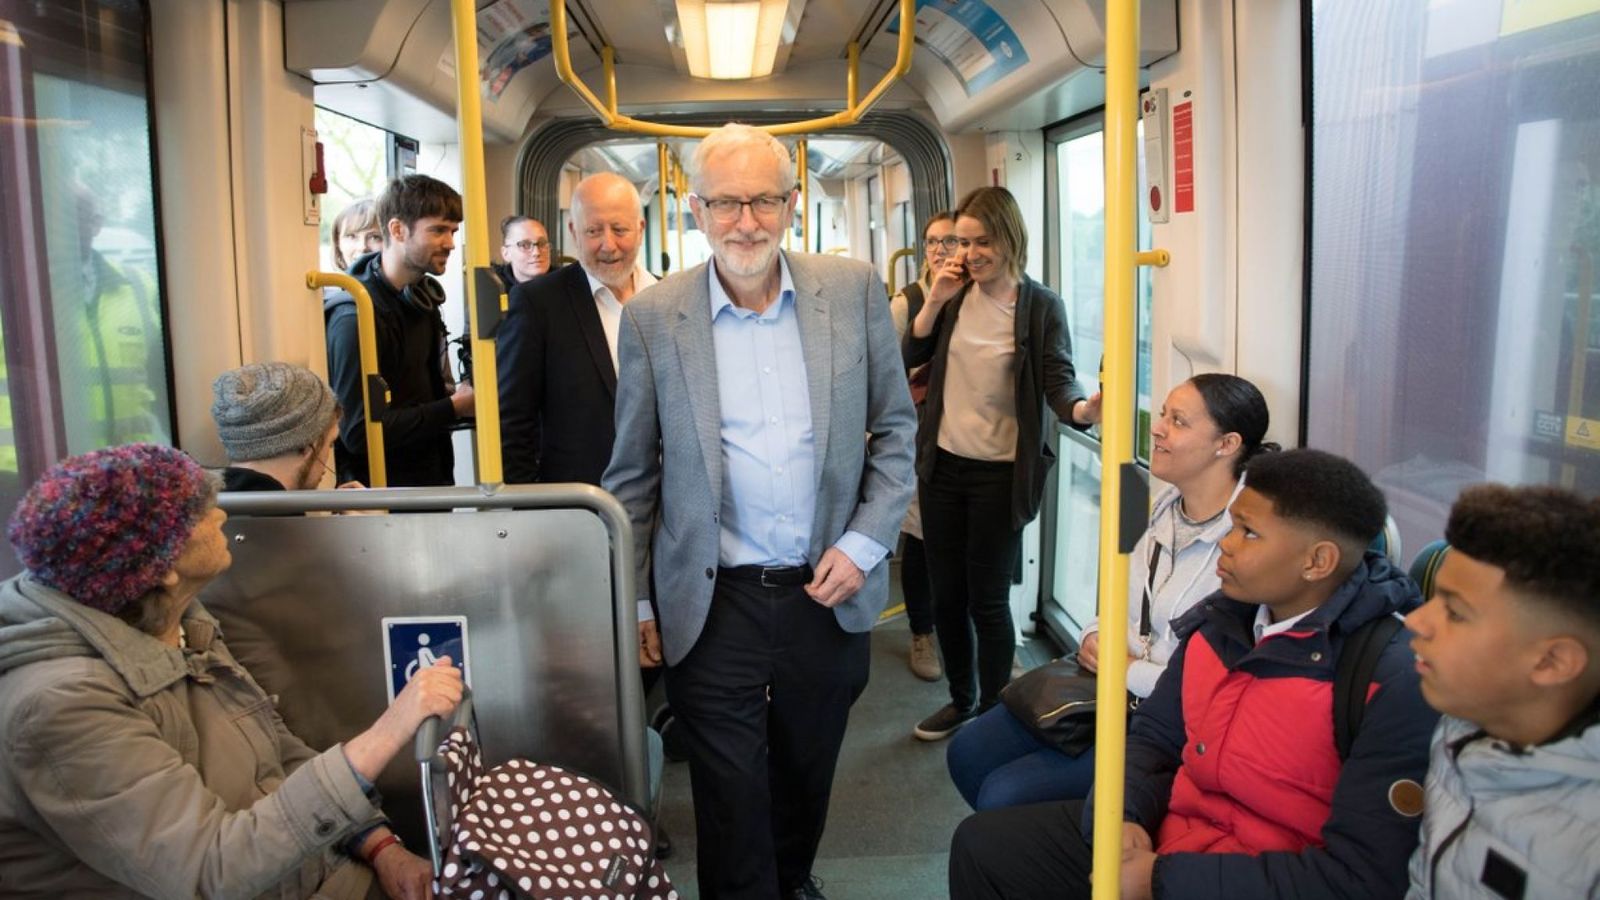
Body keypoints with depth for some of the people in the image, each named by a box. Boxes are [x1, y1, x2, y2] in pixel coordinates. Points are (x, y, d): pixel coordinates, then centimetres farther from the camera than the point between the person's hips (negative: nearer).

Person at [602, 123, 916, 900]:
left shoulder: (855, 291, -3)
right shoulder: (652, 318, -5)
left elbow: (895, 427, 4)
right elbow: (633, 475, 1)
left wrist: (865, 543, -6)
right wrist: (632, 601, 2)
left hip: (832, 592, 2)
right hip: (712, 603, -2)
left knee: (807, 776, 22)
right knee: (731, 806, 7)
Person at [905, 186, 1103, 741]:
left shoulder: (1040, 306, -7)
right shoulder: (955, 295, 6)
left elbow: (1058, 381, -14)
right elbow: (909, 357, 3)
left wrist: (1082, 409, -36)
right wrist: (936, 301, -8)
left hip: (1001, 472, -4)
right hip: (943, 464, 5)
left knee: (987, 599, 4)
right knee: (946, 593, 14)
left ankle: (994, 711, 24)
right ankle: (961, 699, 34)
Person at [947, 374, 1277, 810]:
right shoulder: (1165, 507, 4)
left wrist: (1132, 672, -17)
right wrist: (1096, 636, -2)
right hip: (1109, 682, 8)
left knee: (1003, 796, -12)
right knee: (967, 754, 6)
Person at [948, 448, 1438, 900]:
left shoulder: (1395, 680, -20)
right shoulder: (1221, 616, 2)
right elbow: (1153, 735, 12)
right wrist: (1121, 817, -10)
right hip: (1169, 830, 7)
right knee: (982, 843, 5)